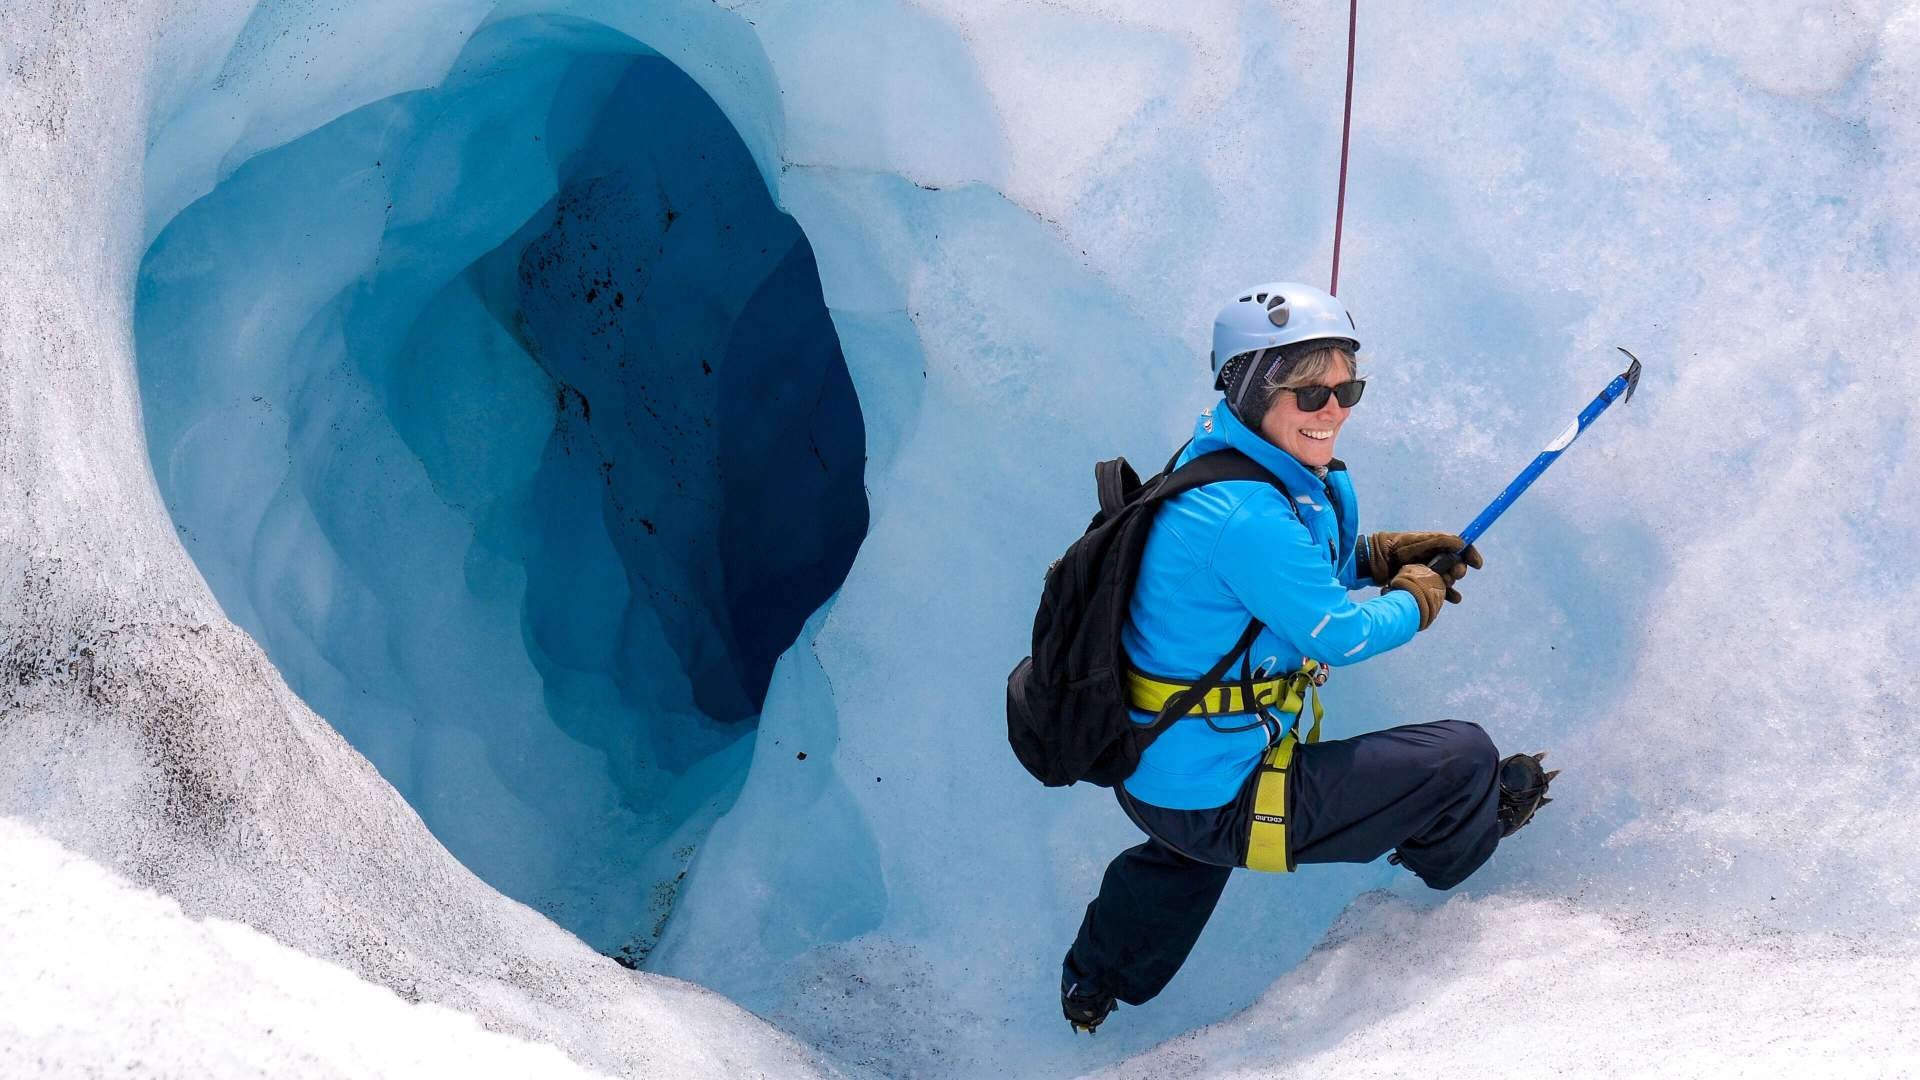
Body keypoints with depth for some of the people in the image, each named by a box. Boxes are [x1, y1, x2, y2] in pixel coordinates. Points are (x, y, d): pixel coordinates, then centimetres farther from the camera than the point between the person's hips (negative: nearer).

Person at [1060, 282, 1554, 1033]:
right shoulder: (1248, 518, -29)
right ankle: (1453, 837, 35)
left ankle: (1096, 979, 65)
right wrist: (1416, 600, 0)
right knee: (1465, 756, 0)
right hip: (1220, 806, -10)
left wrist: (1381, 557, 5)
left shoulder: (1219, 458, 1)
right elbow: (1340, 636, -19)